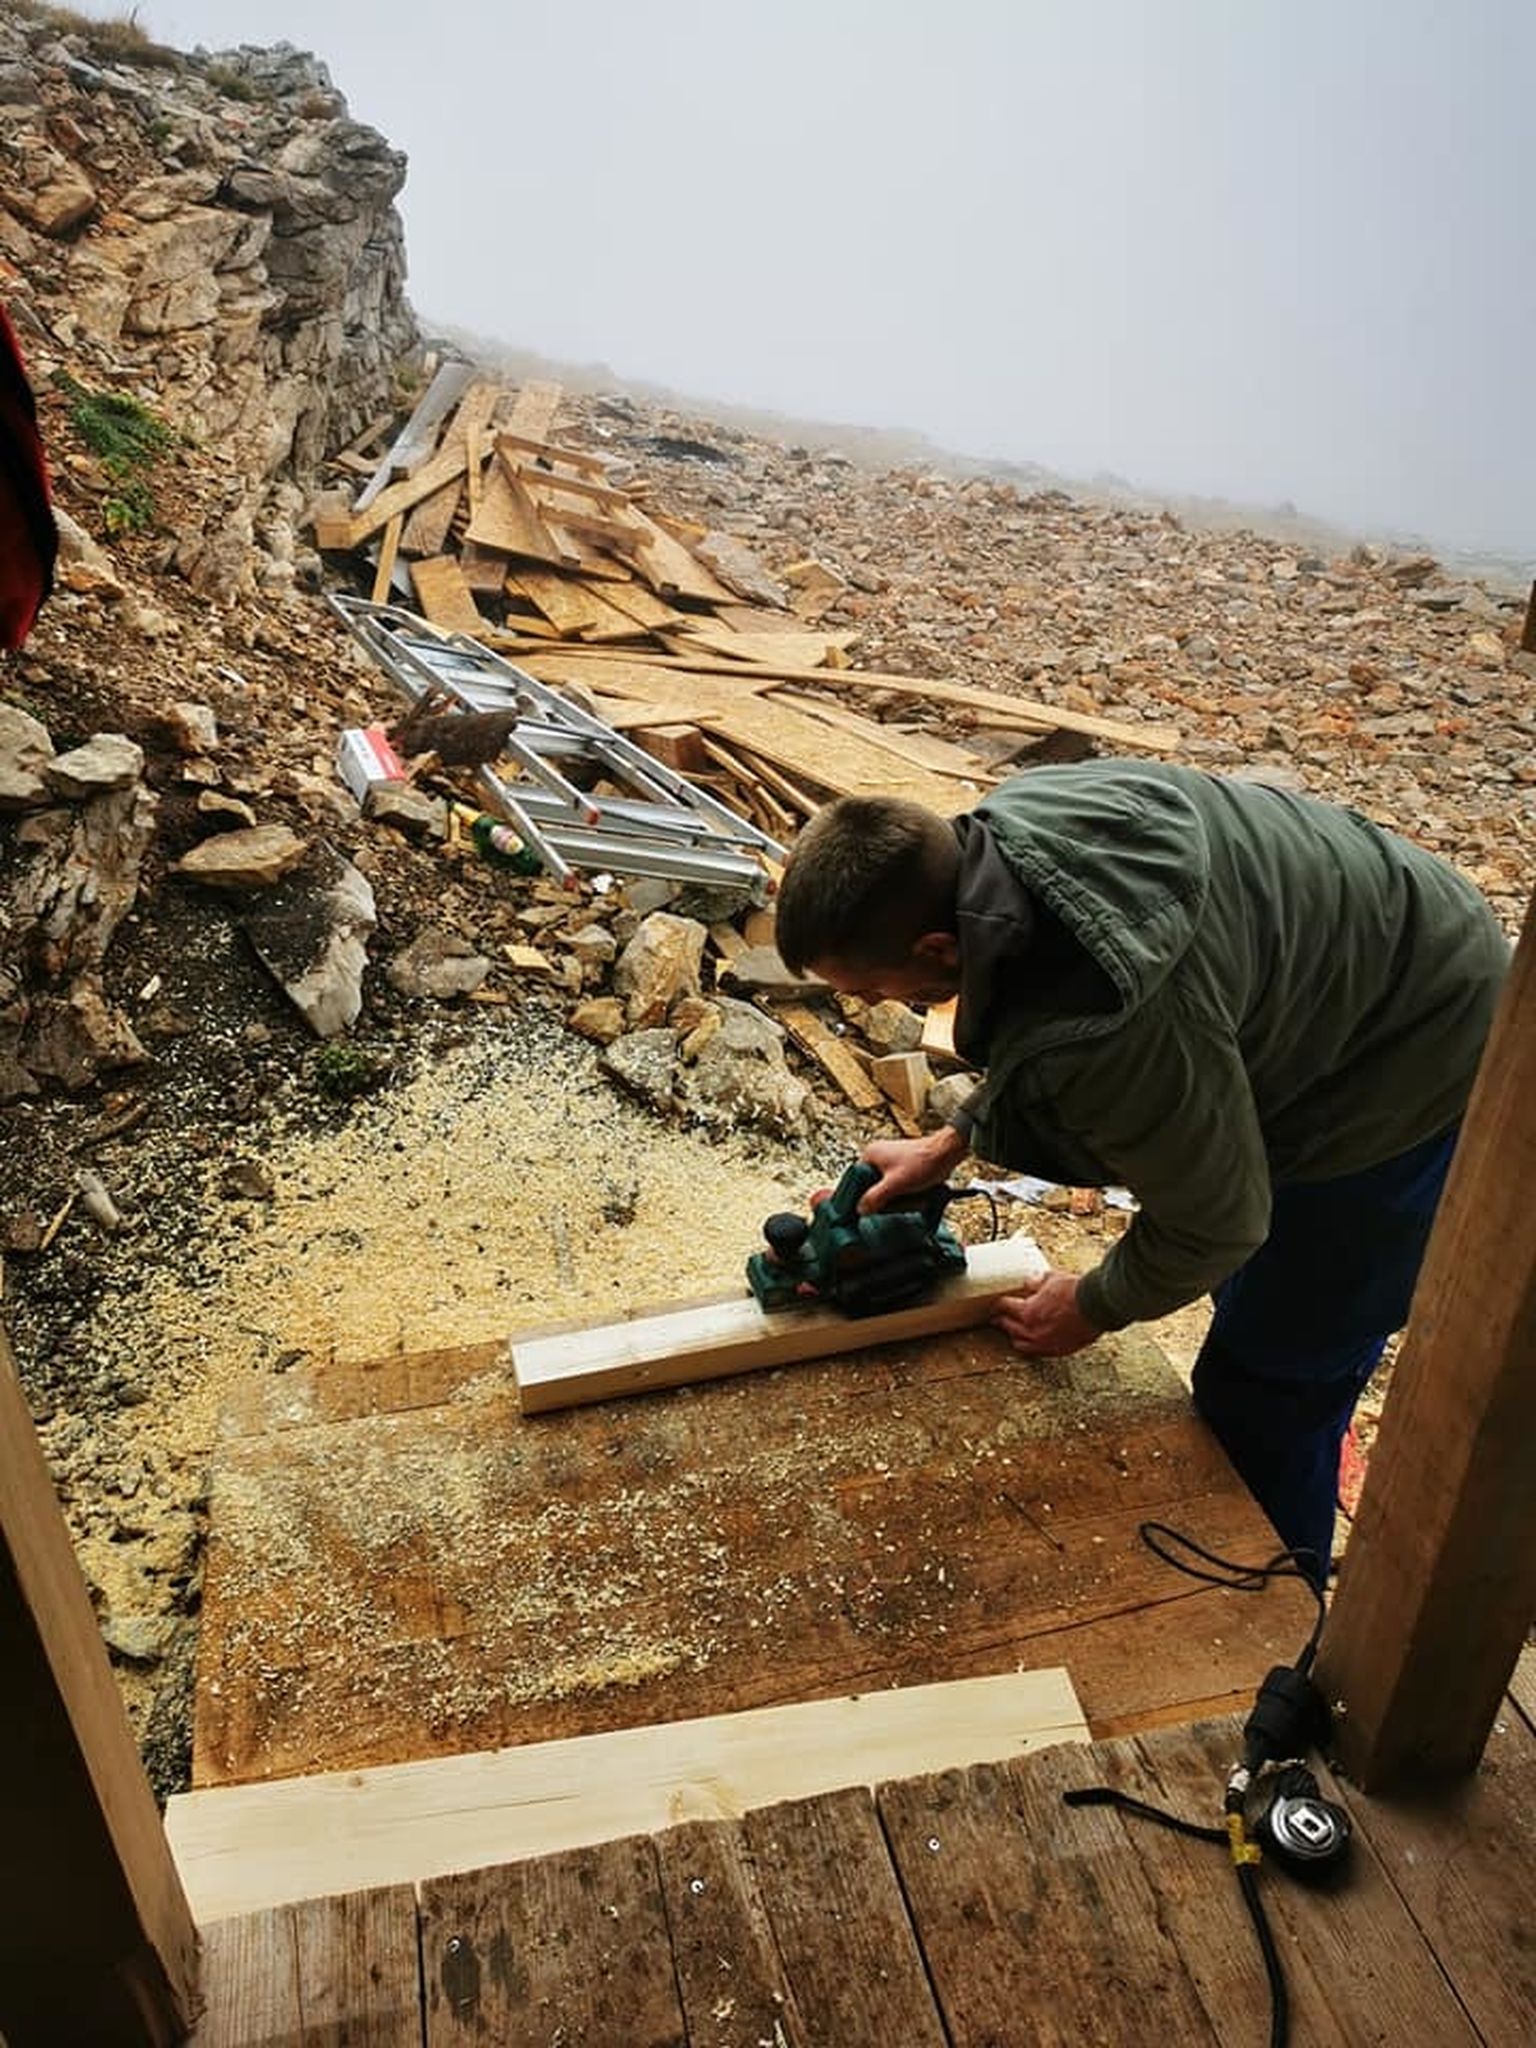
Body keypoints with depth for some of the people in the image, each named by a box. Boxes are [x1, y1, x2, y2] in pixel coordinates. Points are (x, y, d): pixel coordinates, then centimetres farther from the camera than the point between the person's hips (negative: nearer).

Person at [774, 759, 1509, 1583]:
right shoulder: (1007, 825, -16)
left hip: (1407, 1076, -9)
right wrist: (952, 1141, 1)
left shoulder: (1106, 1035, -42)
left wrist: (1094, 1309, -5)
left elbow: (1212, 1220, -24)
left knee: (1268, 1382, 2)